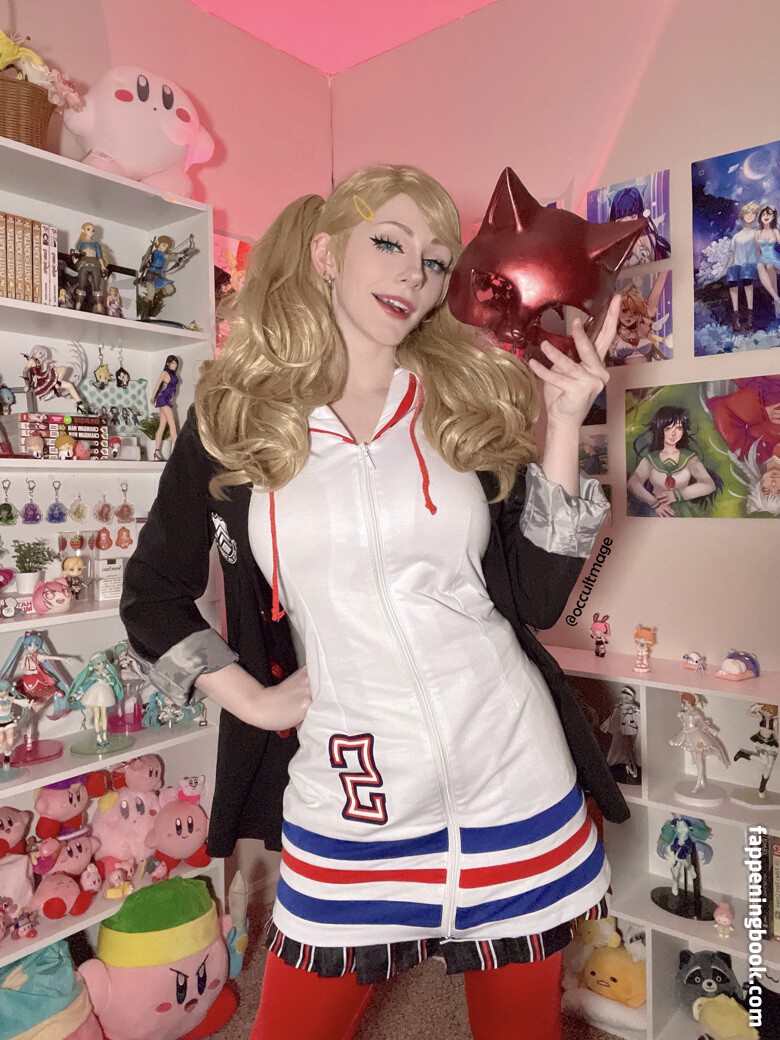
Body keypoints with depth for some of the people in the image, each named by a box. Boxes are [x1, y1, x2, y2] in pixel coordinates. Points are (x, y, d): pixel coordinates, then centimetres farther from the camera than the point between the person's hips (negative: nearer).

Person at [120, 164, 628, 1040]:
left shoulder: (475, 402, 1)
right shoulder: (232, 418, -2)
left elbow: (538, 598, -4)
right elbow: (152, 597, 8)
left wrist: (563, 426, -10)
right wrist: (252, 701, -1)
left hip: (514, 776, 2)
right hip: (347, 795, -1)